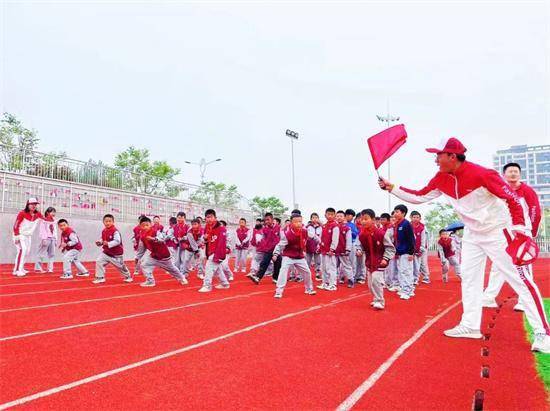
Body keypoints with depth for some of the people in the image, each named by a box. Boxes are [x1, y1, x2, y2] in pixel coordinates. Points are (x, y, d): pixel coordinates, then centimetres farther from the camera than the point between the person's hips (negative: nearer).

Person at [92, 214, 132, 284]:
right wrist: (100, 242, -5)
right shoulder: (103, 231, 1)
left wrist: (108, 244, -36)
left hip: (116, 254, -6)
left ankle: (128, 277, 33)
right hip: (106, 252, 6)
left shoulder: (115, 231, -22)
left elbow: (117, 241, -31)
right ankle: (100, 278, 4)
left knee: (120, 266, 10)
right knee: (99, 262, -8)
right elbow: (103, 240, 16)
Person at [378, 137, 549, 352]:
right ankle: (470, 325, 20)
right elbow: (419, 196, 2)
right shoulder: (441, 179, -6)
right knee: (469, 277, 10)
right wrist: (391, 188, -4)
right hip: (472, 234, 7)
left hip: (497, 233, -7)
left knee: (520, 280, -6)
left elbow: (513, 198, -21)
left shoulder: (482, 174, -26)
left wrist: (518, 227, -29)